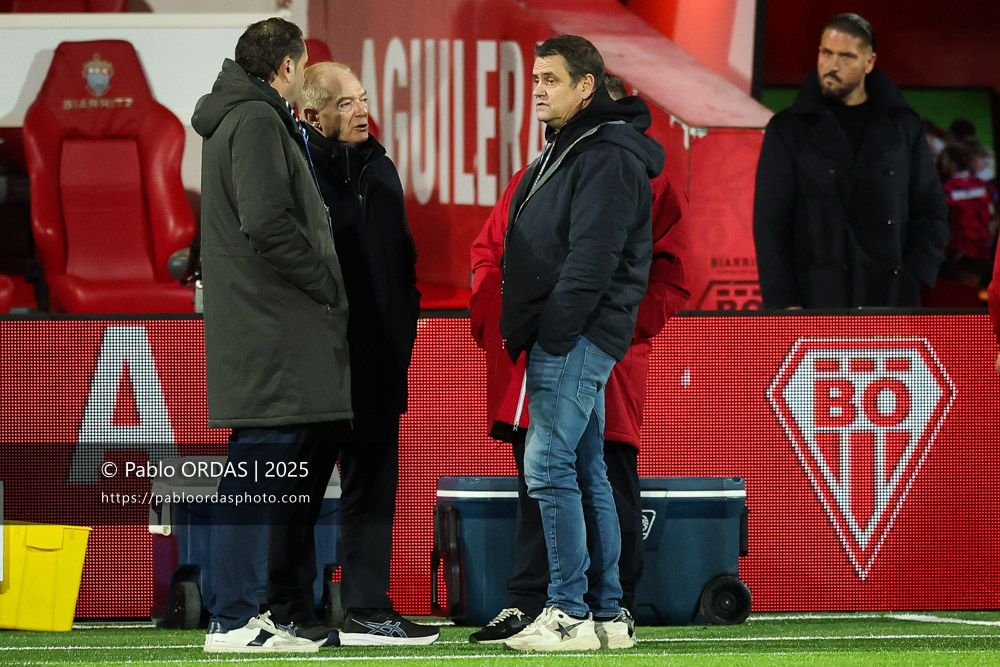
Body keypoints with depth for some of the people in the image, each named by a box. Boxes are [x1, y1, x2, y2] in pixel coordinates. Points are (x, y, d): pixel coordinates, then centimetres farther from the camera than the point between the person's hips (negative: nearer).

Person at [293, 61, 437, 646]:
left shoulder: (379, 170, 15)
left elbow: (403, 259, 21)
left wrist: (401, 336, 12)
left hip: (375, 364, 7)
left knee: (373, 483, 7)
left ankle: (369, 608, 11)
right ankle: (291, 613, 5)